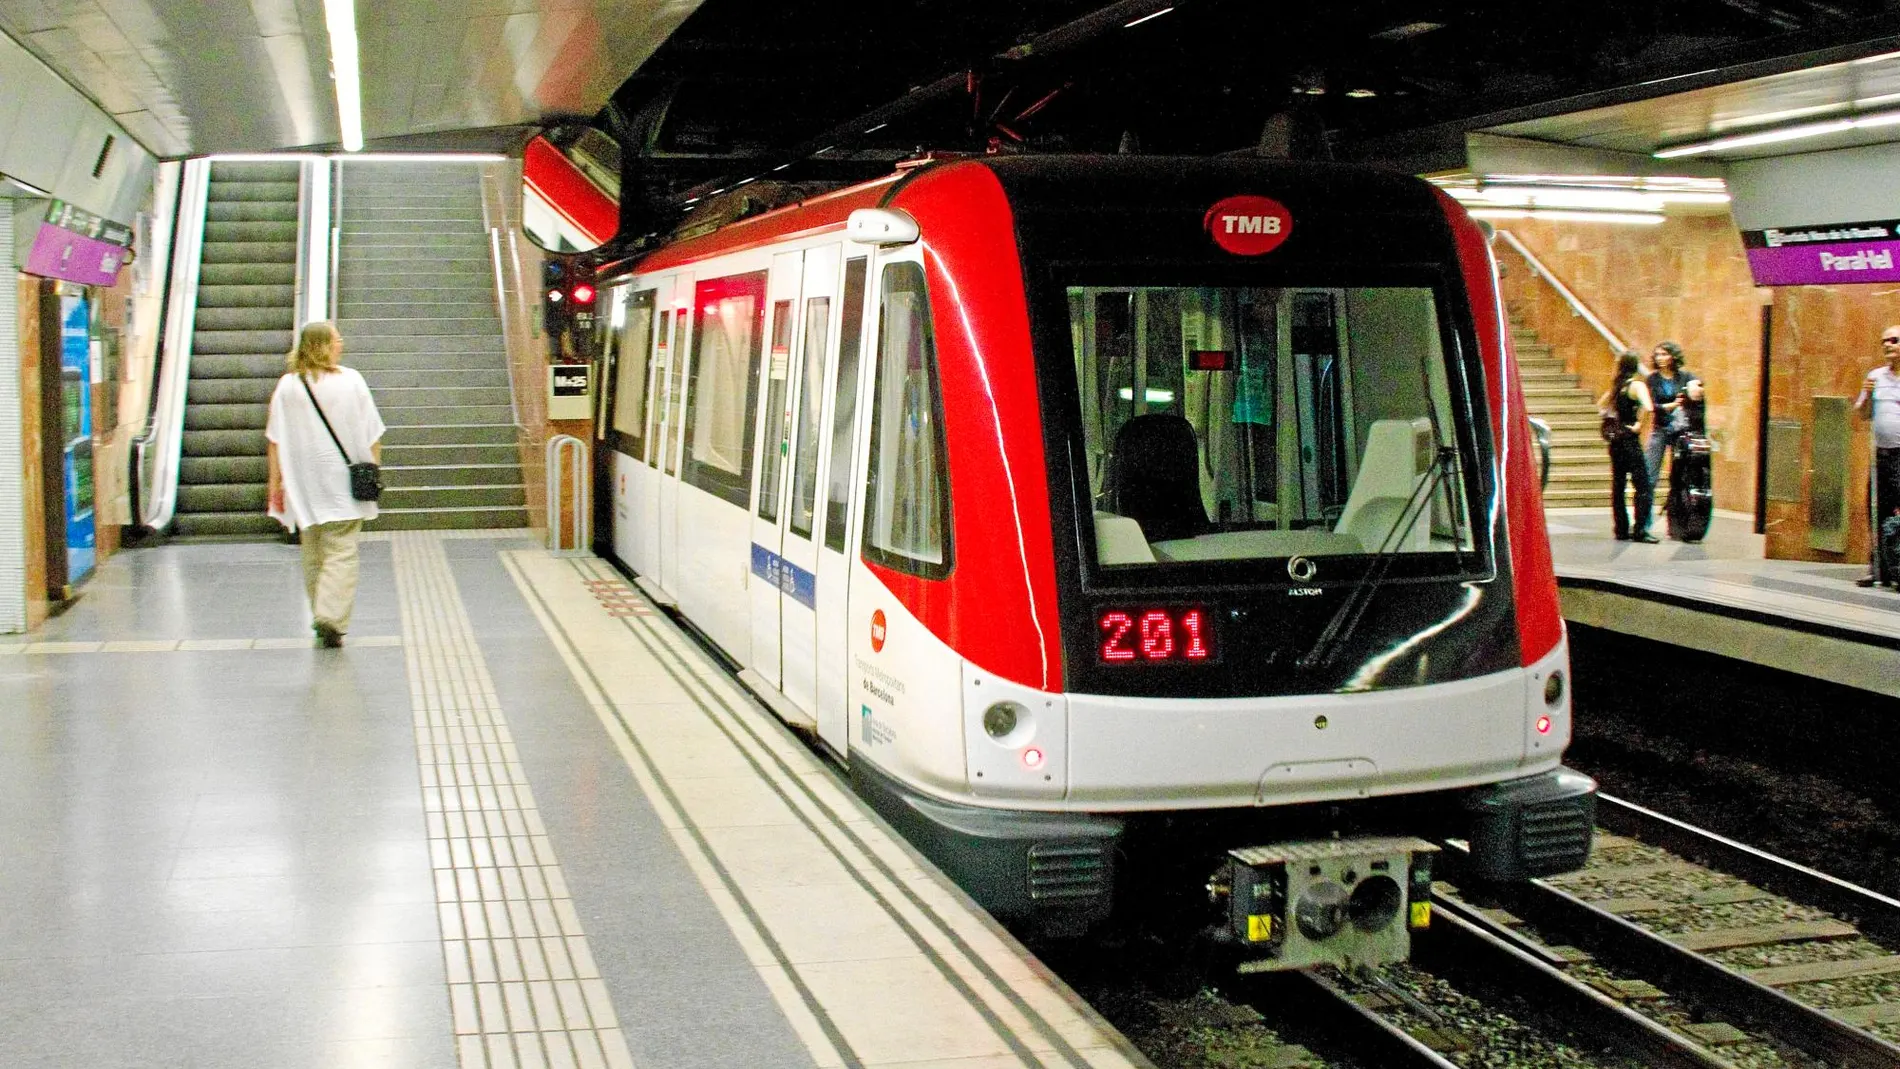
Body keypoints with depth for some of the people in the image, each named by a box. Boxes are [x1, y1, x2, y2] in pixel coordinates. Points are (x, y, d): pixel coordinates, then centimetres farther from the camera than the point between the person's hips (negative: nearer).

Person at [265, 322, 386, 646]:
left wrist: (275, 481, 6)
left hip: (303, 483, 3)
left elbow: (275, 439, 0)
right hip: (343, 482, -3)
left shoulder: (287, 385, 0)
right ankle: (332, 616, -19)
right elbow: (371, 434, -2)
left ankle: (321, 618, 22)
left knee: (312, 554, 16)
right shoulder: (351, 381, -5)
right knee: (341, 552, -4)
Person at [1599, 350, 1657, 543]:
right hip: (1630, 440, -8)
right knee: (1644, 485, -6)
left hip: (1615, 440, 8)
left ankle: (1622, 529, 14)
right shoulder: (1636, 385, -11)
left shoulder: (1617, 386, 10)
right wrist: (1638, 424, -16)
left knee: (1618, 485, 11)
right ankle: (1640, 530, -12)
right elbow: (1647, 407, -29)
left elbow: (1601, 405, 26)